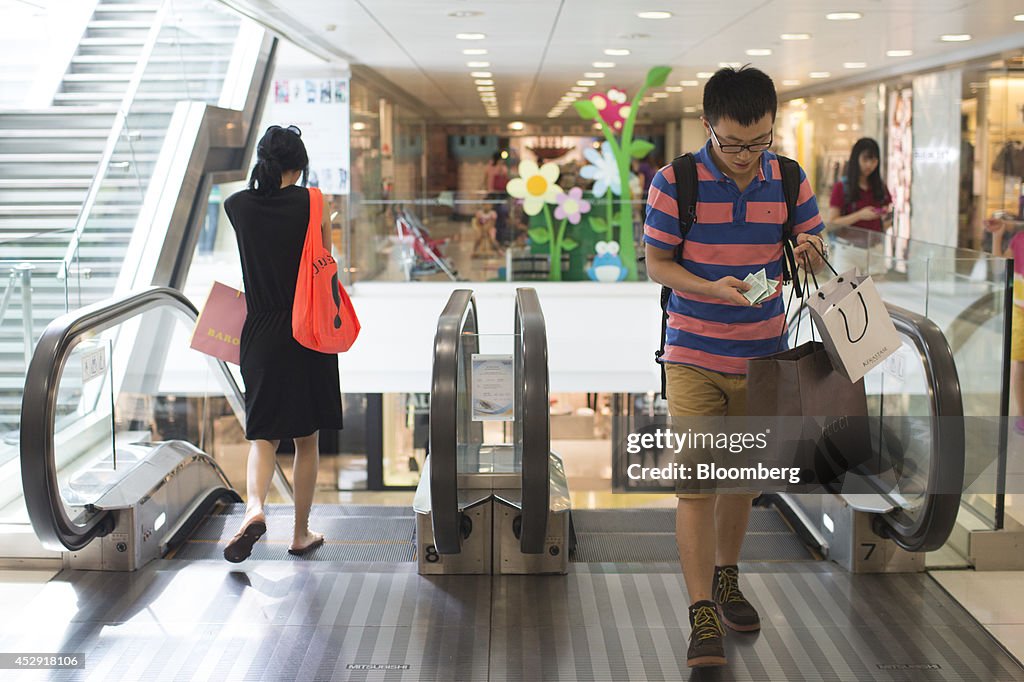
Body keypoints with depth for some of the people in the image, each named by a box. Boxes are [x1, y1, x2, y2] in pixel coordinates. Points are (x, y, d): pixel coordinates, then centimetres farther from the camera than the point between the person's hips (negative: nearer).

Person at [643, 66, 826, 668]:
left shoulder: (791, 181, -1)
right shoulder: (675, 183, -11)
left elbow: (817, 251, 7)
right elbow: (656, 262, -5)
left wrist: (811, 253, -18)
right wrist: (710, 287, -23)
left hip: (763, 355, 3)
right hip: (693, 356, -3)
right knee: (696, 484, -6)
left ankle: (726, 580, 36)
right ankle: (703, 616, -1)